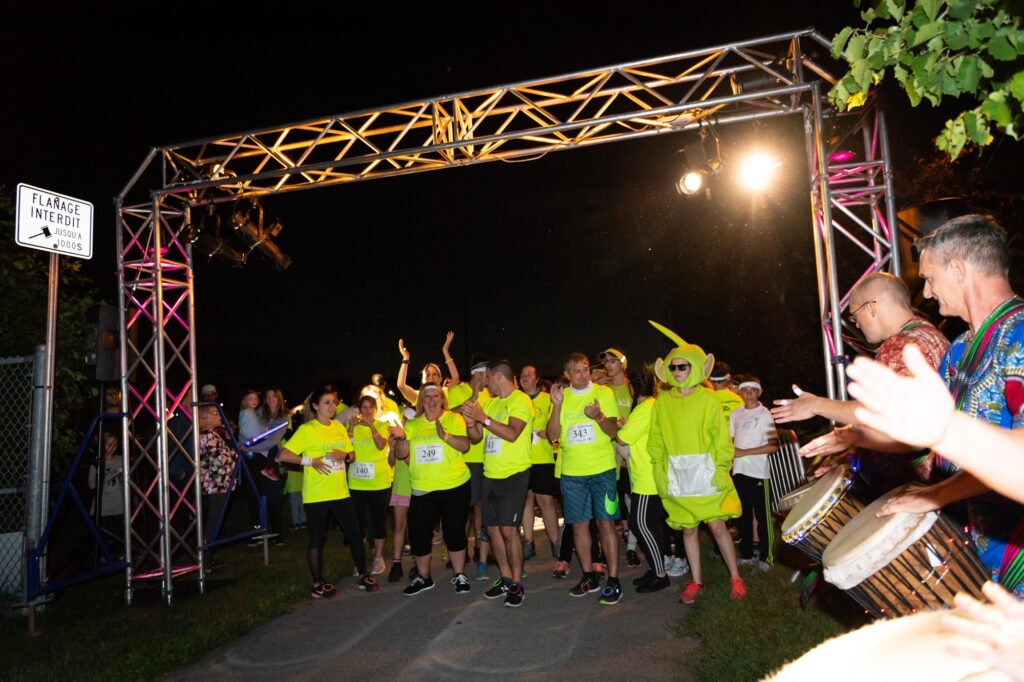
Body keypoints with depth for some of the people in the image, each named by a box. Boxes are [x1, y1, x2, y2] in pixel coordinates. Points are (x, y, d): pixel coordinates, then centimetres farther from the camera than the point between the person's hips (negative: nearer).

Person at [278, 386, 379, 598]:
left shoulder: (339, 427, 9)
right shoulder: (306, 430, -8)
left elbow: (352, 455, 16)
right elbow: (283, 455, -13)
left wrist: (345, 455, -7)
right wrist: (311, 461, -20)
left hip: (341, 492, 5)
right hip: (316, 495, -5)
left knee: (354, 534, 8)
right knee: (317, 539, 6)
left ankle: (363, 576, 22)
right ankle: (318, 583, 20)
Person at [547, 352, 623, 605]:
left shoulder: (604, 393, -1)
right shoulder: (561, 396, 5)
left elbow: (613, 431, -4)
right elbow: (553, 435, -2)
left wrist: (599, 416, -24)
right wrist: (557, 405, -15)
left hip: (602, 470, -2)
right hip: (571, 472, 3)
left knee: (606, 524, -2)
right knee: (579, 526, 9)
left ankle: (613, 580, 8)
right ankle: (589, 577, 24)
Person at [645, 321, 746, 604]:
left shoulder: (708, 398, -4)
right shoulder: (662, 401, 3)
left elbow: (721, 436, -3)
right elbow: (656, 440, 7)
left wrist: (721, 468, -9)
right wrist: (660, 470, 0)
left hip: (706, 472, -2)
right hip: (676, 476, 3)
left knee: (718, 527, 1)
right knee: (688, 529, 10)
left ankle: (735, 578, 19)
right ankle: (696, 582, 24)